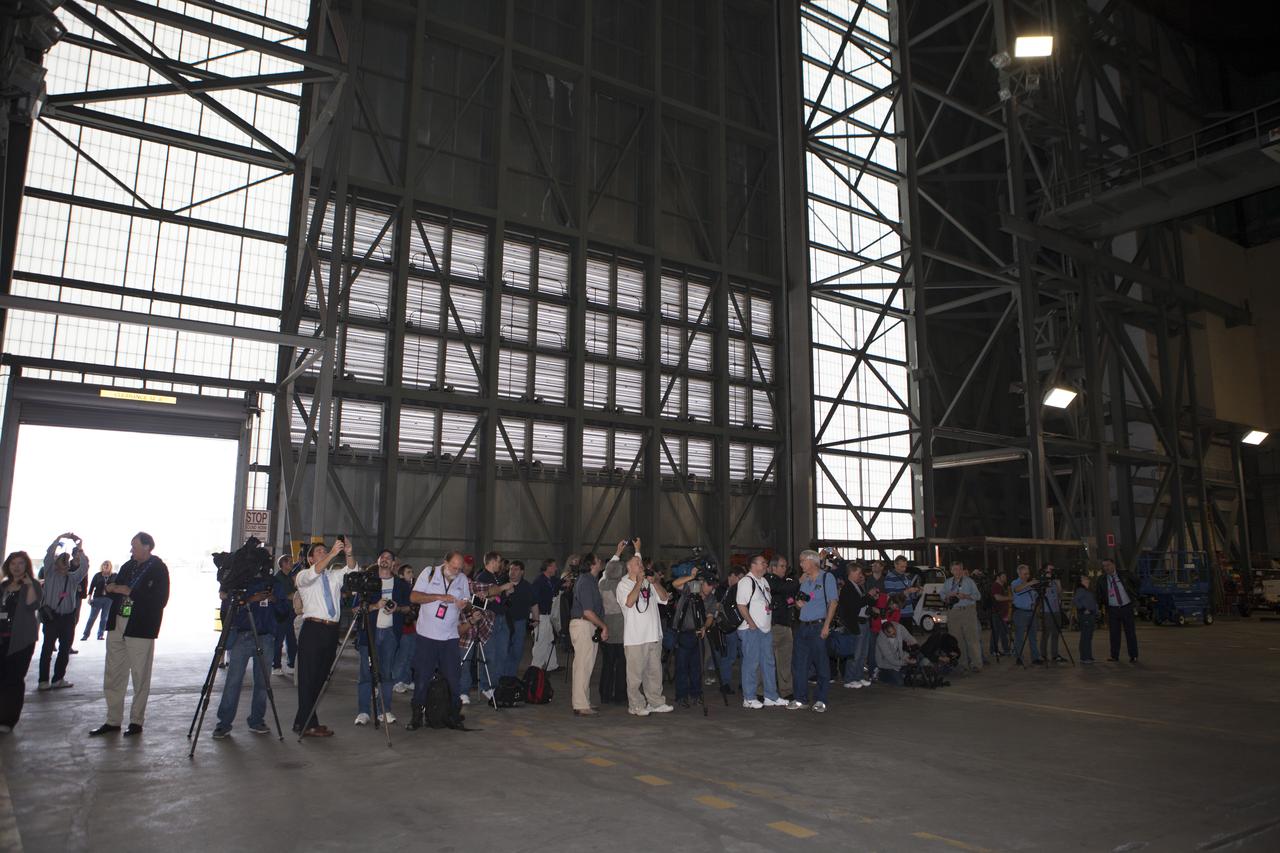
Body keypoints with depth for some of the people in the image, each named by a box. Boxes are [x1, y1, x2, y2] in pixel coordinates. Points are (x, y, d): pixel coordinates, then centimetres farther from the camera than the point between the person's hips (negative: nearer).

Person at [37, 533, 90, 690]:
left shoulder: (73, 577, 13)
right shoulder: (50, 574, 5)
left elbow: (84, 566, 0)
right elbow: (49, 555, -6)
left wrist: (80, 549, -5)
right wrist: (60, 538, -9)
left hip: (68, 617, 4)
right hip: (52, 615, -4)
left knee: (65, 648, 6)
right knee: (48, 648, -2)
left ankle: (58, 679, 13)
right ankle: (43, 681, 0)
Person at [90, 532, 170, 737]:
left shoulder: (158, 569, -8)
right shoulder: (128, 565, 12)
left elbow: (160, 599, -18)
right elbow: (116, 590, 21)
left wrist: (130, 592, -17)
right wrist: (110, 588, -3)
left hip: (140, 630, -7)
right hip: (117, 627, 7)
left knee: (140, 678, 3)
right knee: (112, 676, 11)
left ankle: (136, 721, 14)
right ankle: (113, 721, 21)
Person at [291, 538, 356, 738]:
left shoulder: (335, 576, 18)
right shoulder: (303, 576, 5)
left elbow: (351, 569, 1)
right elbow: (313, 573, -17)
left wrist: (349, 554, -19)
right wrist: (333, 553, -27)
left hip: (332, 630, 5)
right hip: (313, 629, -5)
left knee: (321, 677, 8)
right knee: (309, 678, -4)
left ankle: (304, 722, 17)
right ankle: (307, 725, -1)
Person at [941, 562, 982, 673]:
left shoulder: (969, 581, 8)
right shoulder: (948, 582, 17)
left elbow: (976, 595, 3)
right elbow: (942, 596, 16)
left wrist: (965, 596, -13)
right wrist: (948, 596, -5)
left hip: (968, 611, -3)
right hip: (953, 612, 3)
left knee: (972, 638, -8)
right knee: (956, 639, 1)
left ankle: (976, 664, -7)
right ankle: (961, 664, 8)